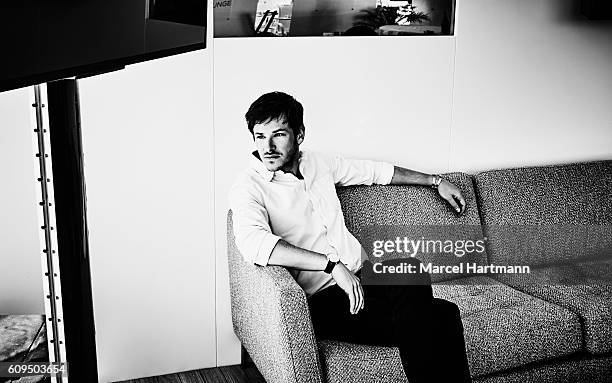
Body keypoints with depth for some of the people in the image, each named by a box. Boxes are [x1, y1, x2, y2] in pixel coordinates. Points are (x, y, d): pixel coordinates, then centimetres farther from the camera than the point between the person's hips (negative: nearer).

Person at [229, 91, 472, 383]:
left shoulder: (318, 164, 13)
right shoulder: (247, 188, -7)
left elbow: (375, 170, 28)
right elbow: (253, 244, -27)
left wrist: (436, 181, 32)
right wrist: (332, 265, -31)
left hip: (361, 274, 6)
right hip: (322, 297, -6)